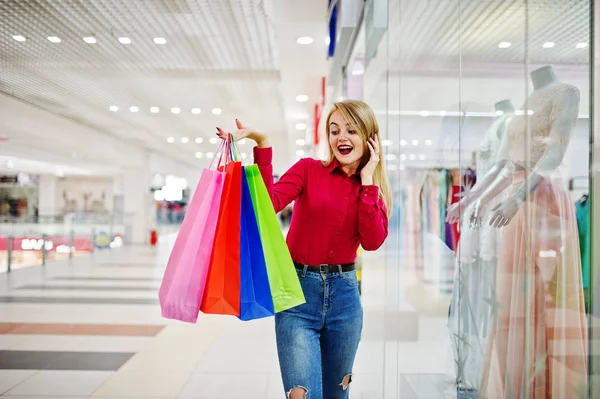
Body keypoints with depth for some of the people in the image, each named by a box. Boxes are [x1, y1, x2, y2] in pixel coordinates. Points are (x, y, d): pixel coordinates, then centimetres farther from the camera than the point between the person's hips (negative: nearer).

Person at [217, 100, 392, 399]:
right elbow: (270, 203, -21)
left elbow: (373, 241, -12)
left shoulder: (374, 189, 6)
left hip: (344, 292, 4)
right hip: (298, 289, -3)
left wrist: (367, 180, -11)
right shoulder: (309, 169, -3)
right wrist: (262, 145, -29)